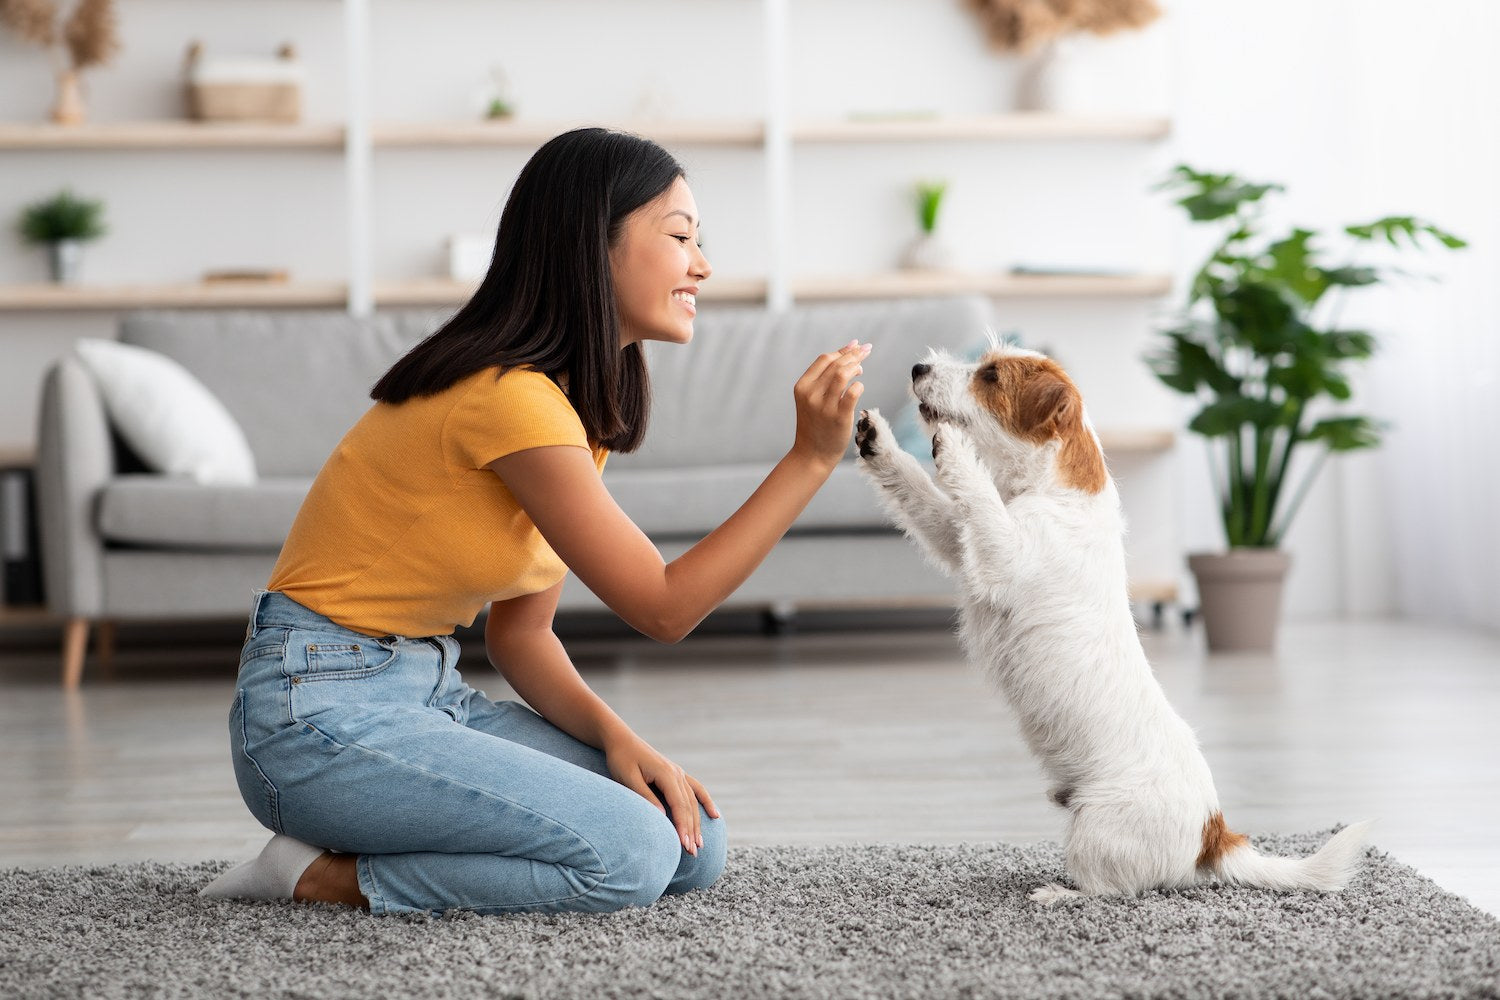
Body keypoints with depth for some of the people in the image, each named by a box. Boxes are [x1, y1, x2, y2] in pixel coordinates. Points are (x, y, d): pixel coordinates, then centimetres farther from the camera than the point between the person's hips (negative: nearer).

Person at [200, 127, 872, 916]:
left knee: (693, 840, -3)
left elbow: (521, 631, 9)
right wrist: (811, 459, -20)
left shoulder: (585, 402, 10)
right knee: (627, 854, -23)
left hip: (428, 694, 10)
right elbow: (663, 607, -17)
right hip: (320, 711, -10)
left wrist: (614, 735, -9)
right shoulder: (509, 398, -21)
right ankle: (323, 873, -8)